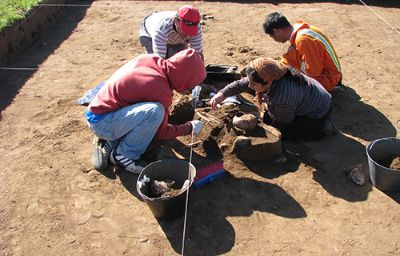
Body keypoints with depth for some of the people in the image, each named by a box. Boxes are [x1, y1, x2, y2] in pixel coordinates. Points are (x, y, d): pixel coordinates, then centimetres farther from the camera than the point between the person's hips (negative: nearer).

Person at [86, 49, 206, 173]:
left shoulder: (150, 59, -3)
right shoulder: (160, 92, -24)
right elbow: (161, 132, -9)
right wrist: (189, 128, 4)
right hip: (101, 121, -9)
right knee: (156, 111, -29)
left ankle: (111, 142, 12)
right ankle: (123, 154, -10)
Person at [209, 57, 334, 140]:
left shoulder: (283, 97, -42)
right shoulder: (270, 75, -21)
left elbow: (285, 121, -21)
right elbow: (241, 84, -10)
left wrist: (268, 106, -8)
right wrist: (222, 94, -23)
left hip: (318, 113, -8)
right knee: (267, 119, 10)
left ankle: (321, 130, 1)